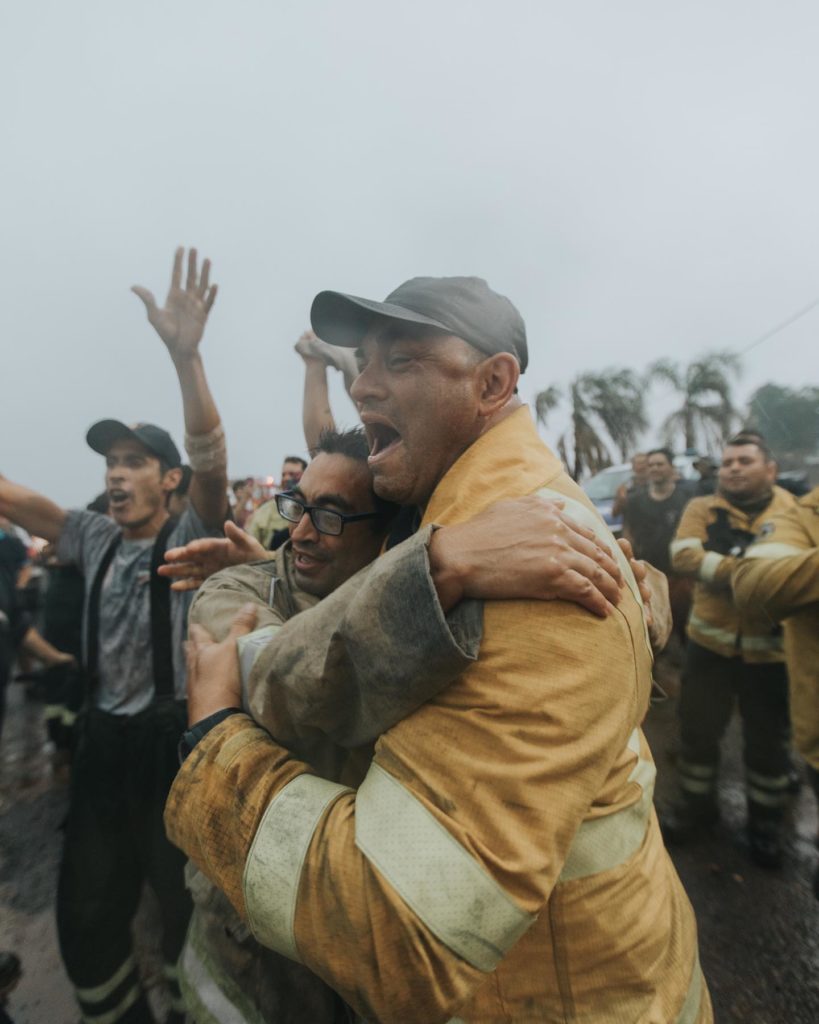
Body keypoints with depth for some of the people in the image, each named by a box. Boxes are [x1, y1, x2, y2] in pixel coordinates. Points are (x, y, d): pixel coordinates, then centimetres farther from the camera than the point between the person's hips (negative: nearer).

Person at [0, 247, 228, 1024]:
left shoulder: (192, 537, -10)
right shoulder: (94, 539, 6)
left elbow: (212, 462, -27)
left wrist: (185, 355, -39)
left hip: (172, 738, -5)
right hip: (102, 737, 6)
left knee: (185, 906, 15)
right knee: (85, 914, 20)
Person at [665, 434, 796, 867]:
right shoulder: (702, 508, -3)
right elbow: (683, 554, -19)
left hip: (770, 650, 0)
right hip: (711, 643, 1)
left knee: (768, 740, 15)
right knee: (697, 729, 13)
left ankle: (765, 820, 39)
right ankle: (696, 803, 37)